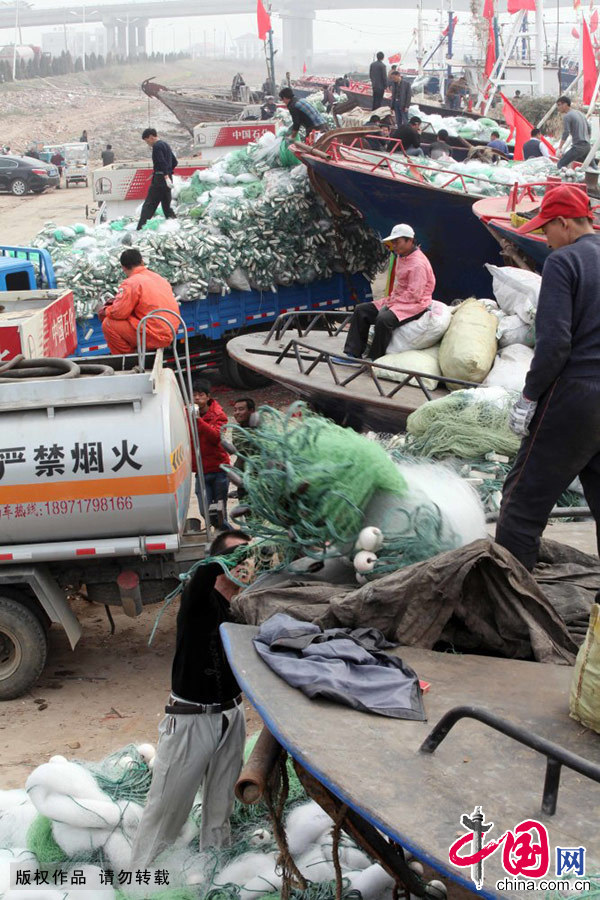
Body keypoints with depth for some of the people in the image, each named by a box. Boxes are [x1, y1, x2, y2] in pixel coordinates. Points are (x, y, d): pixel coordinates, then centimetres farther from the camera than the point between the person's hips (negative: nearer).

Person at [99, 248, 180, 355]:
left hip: (156, 337, -9)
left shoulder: (131, 283, -13)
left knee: (108, 324, -3)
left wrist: (105, 311, 9)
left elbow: (119, 313, -14)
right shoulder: (159, 277, 13)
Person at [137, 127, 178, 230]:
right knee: (167, 205, 14)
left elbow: (162, 163, -23)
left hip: (159, 179, -9)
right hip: (168, 178, 9)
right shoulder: (165, 145, 18)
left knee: (149, 204, -9)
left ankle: (140, 228, -13)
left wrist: (166, 176, -30)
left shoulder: (157, 146, -11)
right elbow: (174, 162, 22)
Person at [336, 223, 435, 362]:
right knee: (361, 310, 2)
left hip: (415, 304, -10)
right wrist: (391, 299, 3)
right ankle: (353, 354, -2)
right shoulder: (401, 257, 12)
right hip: (398, 300, 10)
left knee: (384, 319, -35)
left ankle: (374, 360, -20)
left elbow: (414, 294, -23)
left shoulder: (418, 263, -20)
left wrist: (393, 302, -17)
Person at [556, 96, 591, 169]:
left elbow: (566, 133, -17)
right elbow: (589, 128, 22)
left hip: (577, 147, -9)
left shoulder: (567, 116, -8)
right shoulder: (580, 113, 18)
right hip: (587, 146, 9)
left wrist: (560, 148, -14)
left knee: (560, 165, -11)